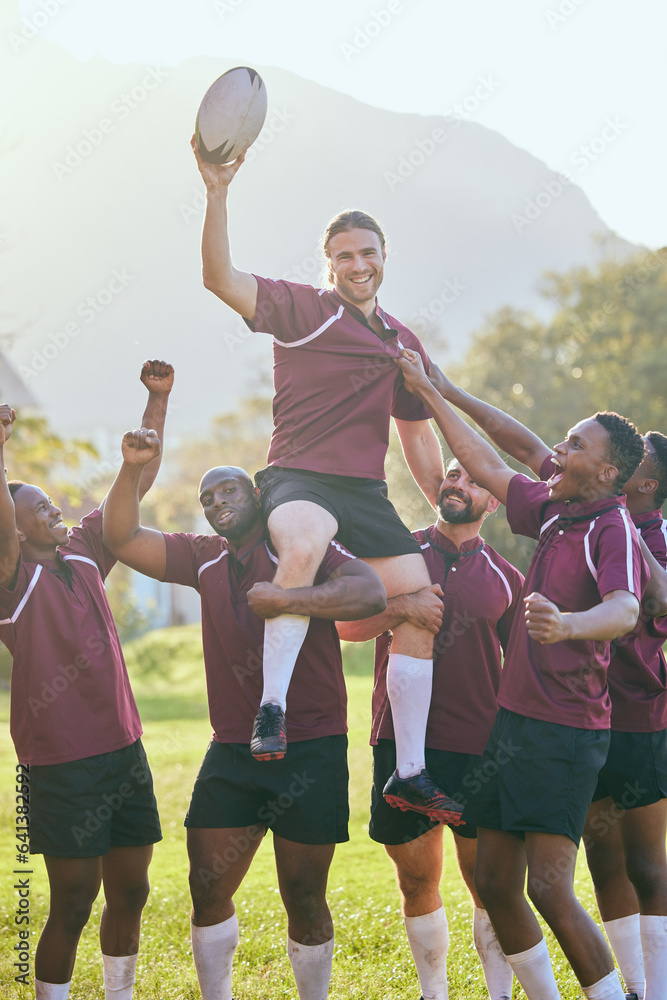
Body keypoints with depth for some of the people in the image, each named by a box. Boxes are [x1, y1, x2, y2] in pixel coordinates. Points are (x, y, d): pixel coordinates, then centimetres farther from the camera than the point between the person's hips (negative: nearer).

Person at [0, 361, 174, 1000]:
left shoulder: (85, 553, 10)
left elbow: (137, 481, 14)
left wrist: (158, 400, 9)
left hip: (125, 750, 7)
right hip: (63, 765, -7)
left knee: (130, 891, 13)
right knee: (72, 904, -2)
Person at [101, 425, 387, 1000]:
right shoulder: (203, 557, 12)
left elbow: (371, 592, -18)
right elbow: (122, 539, 6)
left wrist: (287, 599, -29)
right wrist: (133, 470, -9)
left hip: (311, 752, -4)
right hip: (231, 754, 4)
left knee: (304, 900, 4)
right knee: (207, 889, 4)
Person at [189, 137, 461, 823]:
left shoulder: (403, 343, 19)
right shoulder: (300, 310, 2)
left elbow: (418, 436, 26)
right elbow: (222, 279, -14)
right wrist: (217, 192, -26)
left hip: (367, 490, 6)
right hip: (297, 478, -6)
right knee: (304, 544, -40)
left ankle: (410, 774, 5)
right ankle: (272, 707, -31)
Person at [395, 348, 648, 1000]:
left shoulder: (614, 530, -13)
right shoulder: (554, 513, 11)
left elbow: (624, 609, -32)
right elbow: (488, 468, 23)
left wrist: (567, 624, -53)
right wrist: (428, 392, 24)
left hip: (566, 733, -8)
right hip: (511, 720, 9)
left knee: (549, 888, -15)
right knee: (494, 884, 10)